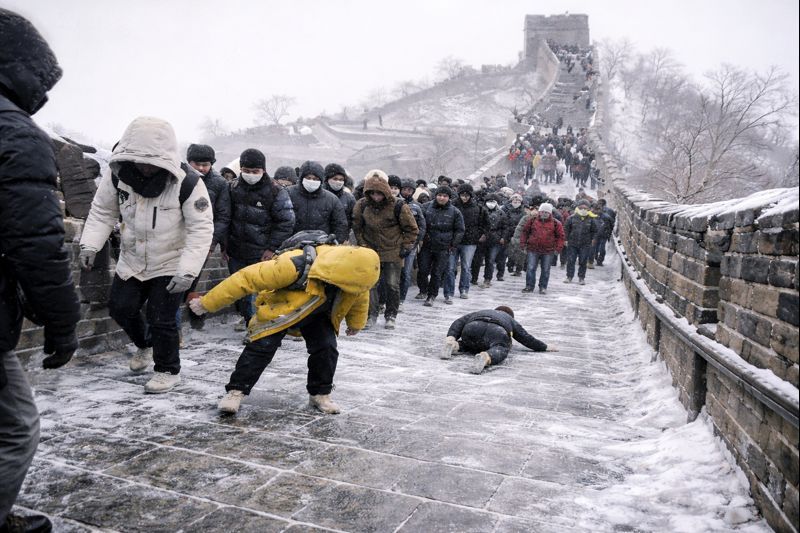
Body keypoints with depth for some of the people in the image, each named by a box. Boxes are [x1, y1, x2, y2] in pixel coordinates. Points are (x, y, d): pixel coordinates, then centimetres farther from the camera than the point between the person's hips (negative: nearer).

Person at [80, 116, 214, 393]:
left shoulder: (187, 182, -26)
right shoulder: (118, 173, -13)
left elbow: (202, 229, -22)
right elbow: (102, 211, 1)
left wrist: (188, 270, -27)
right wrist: (90, 244, -12)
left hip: (171, 264, -5)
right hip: (132, 260, 5)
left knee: (161, 319, -5)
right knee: (120, 308, 11)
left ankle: (168, 370, 19)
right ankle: (145, 344, 41)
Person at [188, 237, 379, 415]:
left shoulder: (351, 271, -26)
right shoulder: (296, 266, -44)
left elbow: (359, 297, 1)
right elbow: (247, 278, -37)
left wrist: (356, 323, 18)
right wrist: (207, 303, -30)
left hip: (318, 314, 4)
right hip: (279, 309, -4)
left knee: (327, 348, -10)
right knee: (261, 347, -13)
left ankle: (320, 394, 11)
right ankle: (235, 391, 4)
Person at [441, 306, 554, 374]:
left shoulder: (479, 313, 43)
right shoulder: (511, 321, 41)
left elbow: (459, 322, 30)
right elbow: (526, 338, 42)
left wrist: (451, 336, 21)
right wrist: (544, 347, 54)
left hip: (473, 327, 3)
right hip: (497, 331, -3)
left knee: (470, 345, 26)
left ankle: (454, 345, -4)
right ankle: (485, 357, -52)